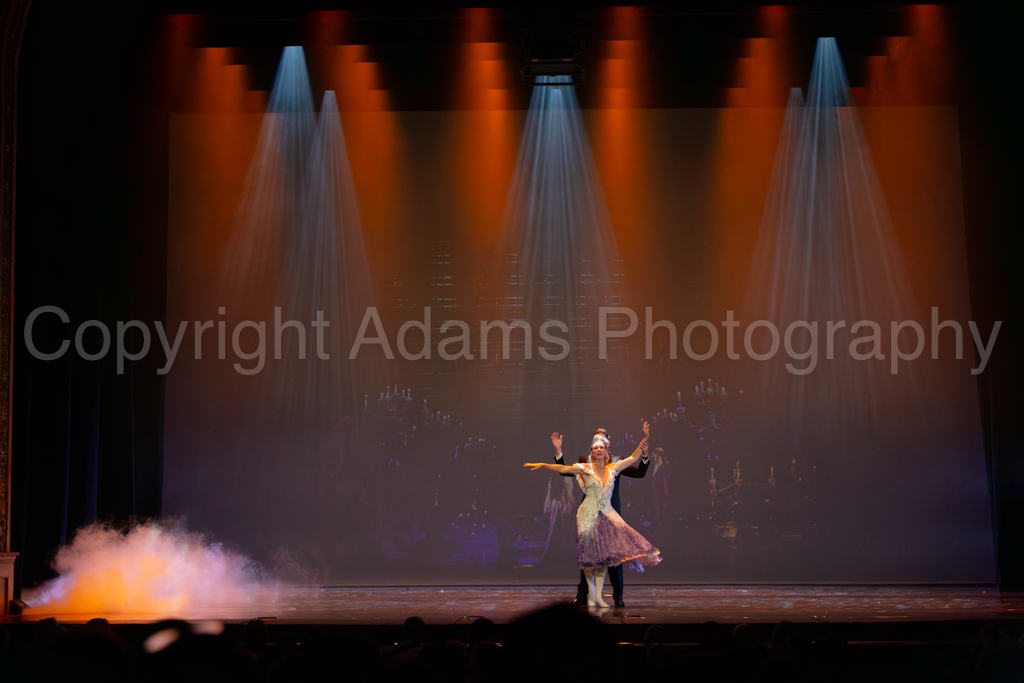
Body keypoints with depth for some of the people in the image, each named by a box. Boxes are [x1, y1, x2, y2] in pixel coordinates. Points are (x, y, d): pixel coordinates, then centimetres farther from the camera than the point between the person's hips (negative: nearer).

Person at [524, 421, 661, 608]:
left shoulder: (613, 468, 7)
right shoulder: (585, 468, -2)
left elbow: (633, 458, 10)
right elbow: (563, 469, -10)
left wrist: (644, 438, 6)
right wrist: (543, 465, -20)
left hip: (607, 515, 3)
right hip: (589, 515, -3)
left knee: (603, 555, -2)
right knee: (589, 555, 1)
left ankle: (598, 595, 2)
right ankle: (591, 594, 12)